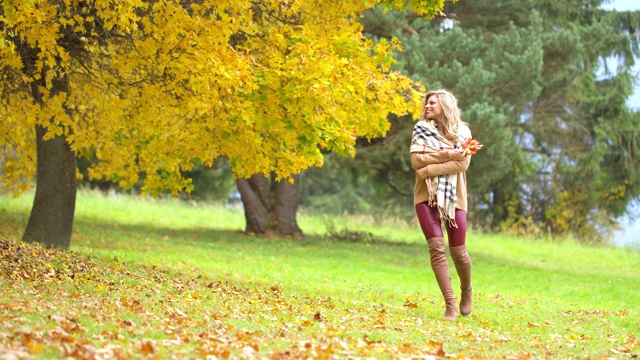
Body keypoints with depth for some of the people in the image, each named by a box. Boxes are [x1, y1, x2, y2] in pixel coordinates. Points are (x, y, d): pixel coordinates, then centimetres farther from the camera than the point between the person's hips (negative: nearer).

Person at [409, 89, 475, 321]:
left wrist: (430, 169, -16)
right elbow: (416, 160, -7)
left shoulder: (461, 131, 4)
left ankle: (467, 291, 32)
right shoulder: (421, 129, 7)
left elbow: (462, 163, -10)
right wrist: (447, 155, -14)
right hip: (427, 195, 0)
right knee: (437, 247, -12)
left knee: (458, 251, 3)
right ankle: (450, 303, -12)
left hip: (454, 197, 0)